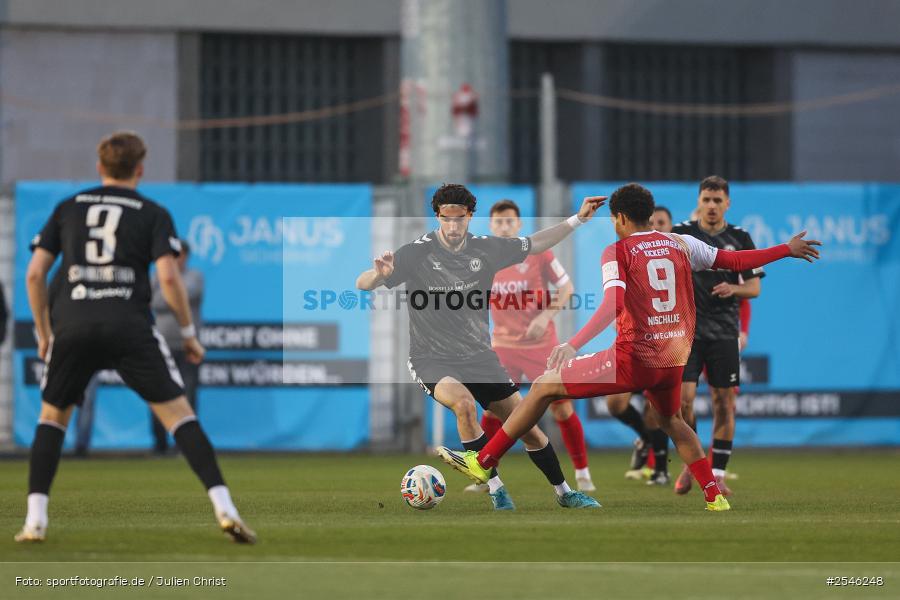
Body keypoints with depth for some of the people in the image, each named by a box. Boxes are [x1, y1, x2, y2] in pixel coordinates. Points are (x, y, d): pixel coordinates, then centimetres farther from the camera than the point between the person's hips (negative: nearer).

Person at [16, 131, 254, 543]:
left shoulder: (68, 208, 18)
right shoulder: (153, 214, 10)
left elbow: (35, 274, 12)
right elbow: (168, 277, -3)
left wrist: (44, 333, 22)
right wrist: (189, 333, 7)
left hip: (71, 325, 2)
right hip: (130, 325, -2)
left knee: (52, 416, 20)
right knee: (178, 413, 1)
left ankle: (35, 519, 9)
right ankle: (223, 507, -13)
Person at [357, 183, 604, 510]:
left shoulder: (485, 248, -2)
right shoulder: (418, 252, -14)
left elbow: (534, 244, 15)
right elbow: (363, 284, -16)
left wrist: (578, 219, 12)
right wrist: (379, 274, -39)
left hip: (479, 356, 4)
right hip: (432, 359, -4)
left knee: (527, 426, 4)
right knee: (464, 403, -34)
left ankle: (564, 493, 25)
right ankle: (495, 489, -21)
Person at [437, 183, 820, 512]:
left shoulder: (617, 252, -5)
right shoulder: (680, 245, 8)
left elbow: (612, 305, -22)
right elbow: (733, 261, 15)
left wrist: (573, 345, -32)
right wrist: (787, 250, 29)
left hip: (633, 359, -5)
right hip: (674, 359, 5)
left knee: (544, 387, 3)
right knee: (671, 421, 34)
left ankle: (482, 462, 2)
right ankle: (714, 496, 26)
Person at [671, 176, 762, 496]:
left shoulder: (739, 238, 3)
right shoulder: (681, 234, 1)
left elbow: (754, 287, 6)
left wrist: (733, 289, -14)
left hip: (724, 332, 1)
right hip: (687, 330, -1)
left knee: (724, 404, 1)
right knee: (683, 399, -12)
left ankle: (717, 474, 9)